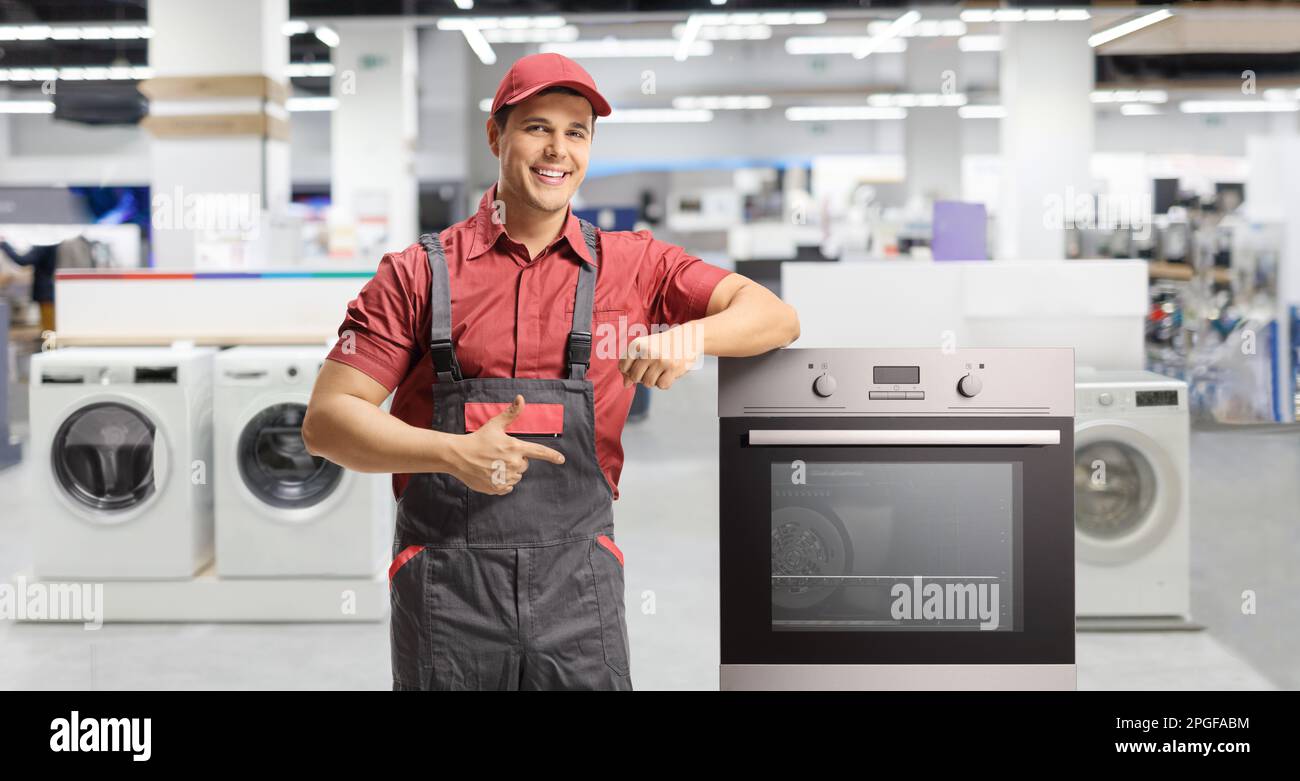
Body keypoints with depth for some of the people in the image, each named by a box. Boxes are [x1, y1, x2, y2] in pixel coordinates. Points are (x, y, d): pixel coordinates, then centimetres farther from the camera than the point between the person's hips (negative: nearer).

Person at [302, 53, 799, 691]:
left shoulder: (632, 263, 7)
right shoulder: (418, 272, 2)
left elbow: (776, 318, 1)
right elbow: (326, 421, -2)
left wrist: (693, 334, -20)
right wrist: (456, 453, -17)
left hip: (578, 587, 1)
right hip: (447, 588, -1)